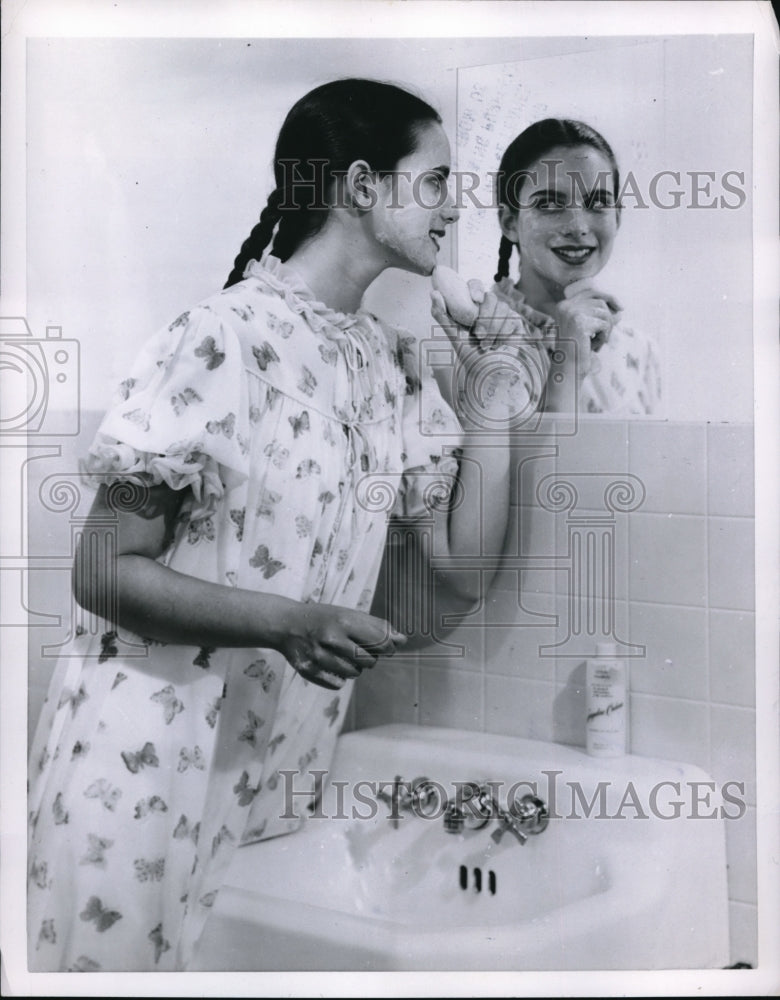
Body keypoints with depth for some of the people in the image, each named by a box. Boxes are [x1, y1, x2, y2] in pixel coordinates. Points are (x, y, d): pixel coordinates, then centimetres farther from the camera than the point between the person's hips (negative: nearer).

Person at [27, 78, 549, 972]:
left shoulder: (391, 362, 6)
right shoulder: (223, 337, -16)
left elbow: (468, 562, 4)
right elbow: (104, 571, -16)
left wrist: (491, 394, -4)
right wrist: (289, 622, -29)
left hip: (280, 769, 7)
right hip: (149, 765, -6)